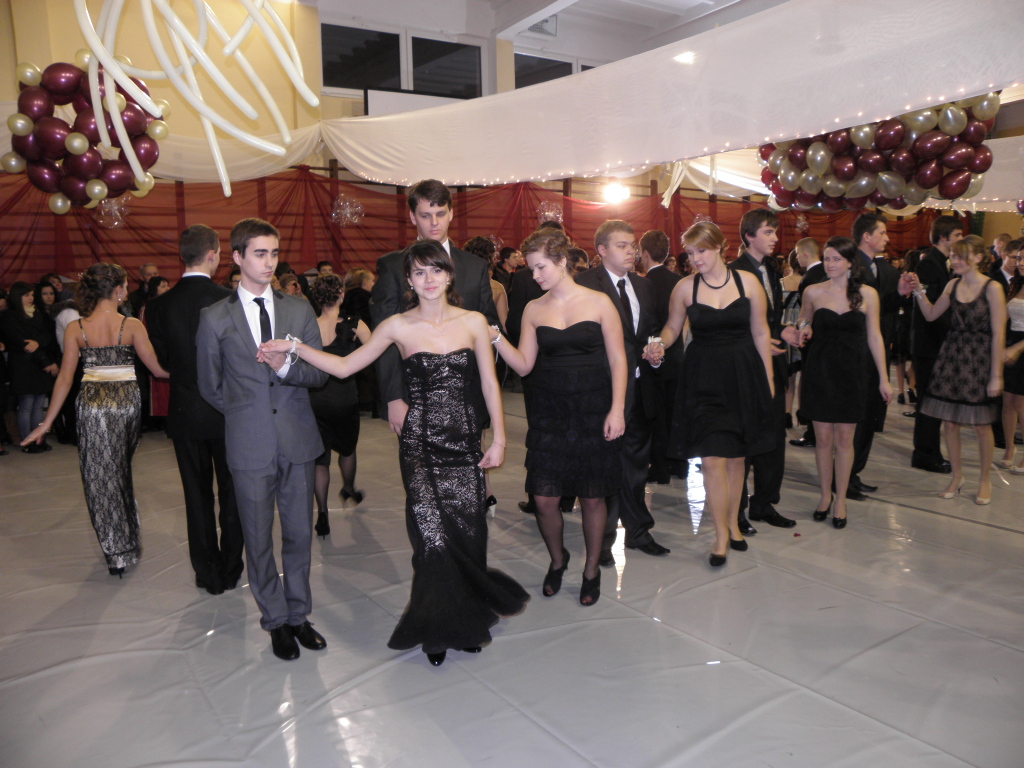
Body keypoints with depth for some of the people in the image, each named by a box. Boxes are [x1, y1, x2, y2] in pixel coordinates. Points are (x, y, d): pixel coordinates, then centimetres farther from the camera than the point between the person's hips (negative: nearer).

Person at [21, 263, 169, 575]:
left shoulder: (75, 329, -3)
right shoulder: (132, 325, -8)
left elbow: (65, 378, -1)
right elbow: (157, 368, -7)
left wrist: (47, 422, 6)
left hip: (93, 404, 0)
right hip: (128, 401, 0)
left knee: (102, 476, 10)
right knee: (122, 469, 19)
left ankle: (118, 552, 16)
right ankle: (127, 541, 30)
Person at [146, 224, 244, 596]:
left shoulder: (159, 305, -6)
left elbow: (161, 360, 2)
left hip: (185, 412, 2)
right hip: (227, 411, -2)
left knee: (197, 495, 13)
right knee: (230, 492, 14)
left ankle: (208, 573, 22)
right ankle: (230, 569, 24)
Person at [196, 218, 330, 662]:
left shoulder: (299, 311, 6)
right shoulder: (215, 318, 0)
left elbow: (320, 374, 1)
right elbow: (210, 385, 9)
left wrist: (286, 367, -17)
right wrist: (245, 415, 6)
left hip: (298, 440, 2)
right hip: (250, 445, -2)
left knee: (299, 533, 11)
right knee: (258, 539, 8)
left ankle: (298, 614, 28)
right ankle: (276, 621, 26)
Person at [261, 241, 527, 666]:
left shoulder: (474, 322, 3)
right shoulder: (397, 327, 0)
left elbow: (489, 383, 6)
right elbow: (344, 366, 5)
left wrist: (499, 438, 2)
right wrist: (296, 346, -4)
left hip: (464, 442, 2)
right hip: (420, 444, -1)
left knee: (467, 533, 4)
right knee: (432, 534, -7)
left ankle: (467, 622, 28)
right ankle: (437, 629, 17)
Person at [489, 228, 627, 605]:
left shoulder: (599, 303, -1)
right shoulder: (533, 310, 7)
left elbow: (617, 360, -1)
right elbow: (524, 364, 4)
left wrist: (616, 409, -9)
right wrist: (495, 337, -10)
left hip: (593, 411, -2)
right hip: (548, 413, 2)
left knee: (592, 498, 5)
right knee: (543, 498, -1)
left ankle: (592, 569, 29)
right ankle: (557, 559, 29)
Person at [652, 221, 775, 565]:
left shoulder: (747, 281, -1)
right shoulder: (685, 287, -2)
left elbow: (760, 332, 4)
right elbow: (673, 327, 9)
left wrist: (768, 377, 6)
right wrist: (662, 342, -13)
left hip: (743, 376, 1)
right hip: (703, 378, -1)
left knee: (736, 456, 12)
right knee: (712, 459, -8)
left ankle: (733, 522, 32)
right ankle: (722, 535, 8)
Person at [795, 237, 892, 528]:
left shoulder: (867, 294, -1)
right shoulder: (813, 292, 1)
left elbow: (874, 337, 3)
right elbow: (803, 323, 17)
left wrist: (883, 378, 2)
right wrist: (804, 328, -8)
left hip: (851, 373, 0)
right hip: (819, 370, 1)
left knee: (844, 439, 5)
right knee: (823, 438, 6)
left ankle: (841, 499, 19)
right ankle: (825, 494, 23)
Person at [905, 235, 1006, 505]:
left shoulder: (992, 288, -11)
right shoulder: (953, 285, 4)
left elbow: (998, 335, -12)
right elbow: (931, 315, 14)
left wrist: (996, 375, -13)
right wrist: (919, 291, -2)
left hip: (979, 360, -5)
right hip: (951, 357, 5)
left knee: (981, 425, 7)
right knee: (949, 422, 7)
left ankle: (985, 480, 26)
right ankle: (957, 476, 25)